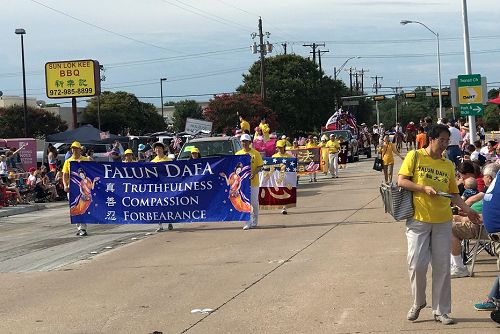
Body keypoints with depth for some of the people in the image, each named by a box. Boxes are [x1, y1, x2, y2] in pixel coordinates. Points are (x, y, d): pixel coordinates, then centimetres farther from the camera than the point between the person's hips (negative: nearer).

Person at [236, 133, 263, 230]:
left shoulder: (255, 153, -1)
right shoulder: (238, 154, 8)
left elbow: (260, 166, -2)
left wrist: (254, 173, -19)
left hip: (253, 181, -2)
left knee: (254, 202, 5)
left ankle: (254, 222, 17)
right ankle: (247, 222, 5)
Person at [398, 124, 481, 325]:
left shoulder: (448, 165, 11)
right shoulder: (415, 156, 0)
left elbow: (453, 194, 15)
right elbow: (401, 181, -4)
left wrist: (467, 210, 1)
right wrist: (424, 188, -15)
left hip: (442, 221, 3)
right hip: (418, 219, -3)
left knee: (442, 267, 3)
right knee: (417, 264, -5)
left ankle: (441, 311, 12)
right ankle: (418, 303, 19)